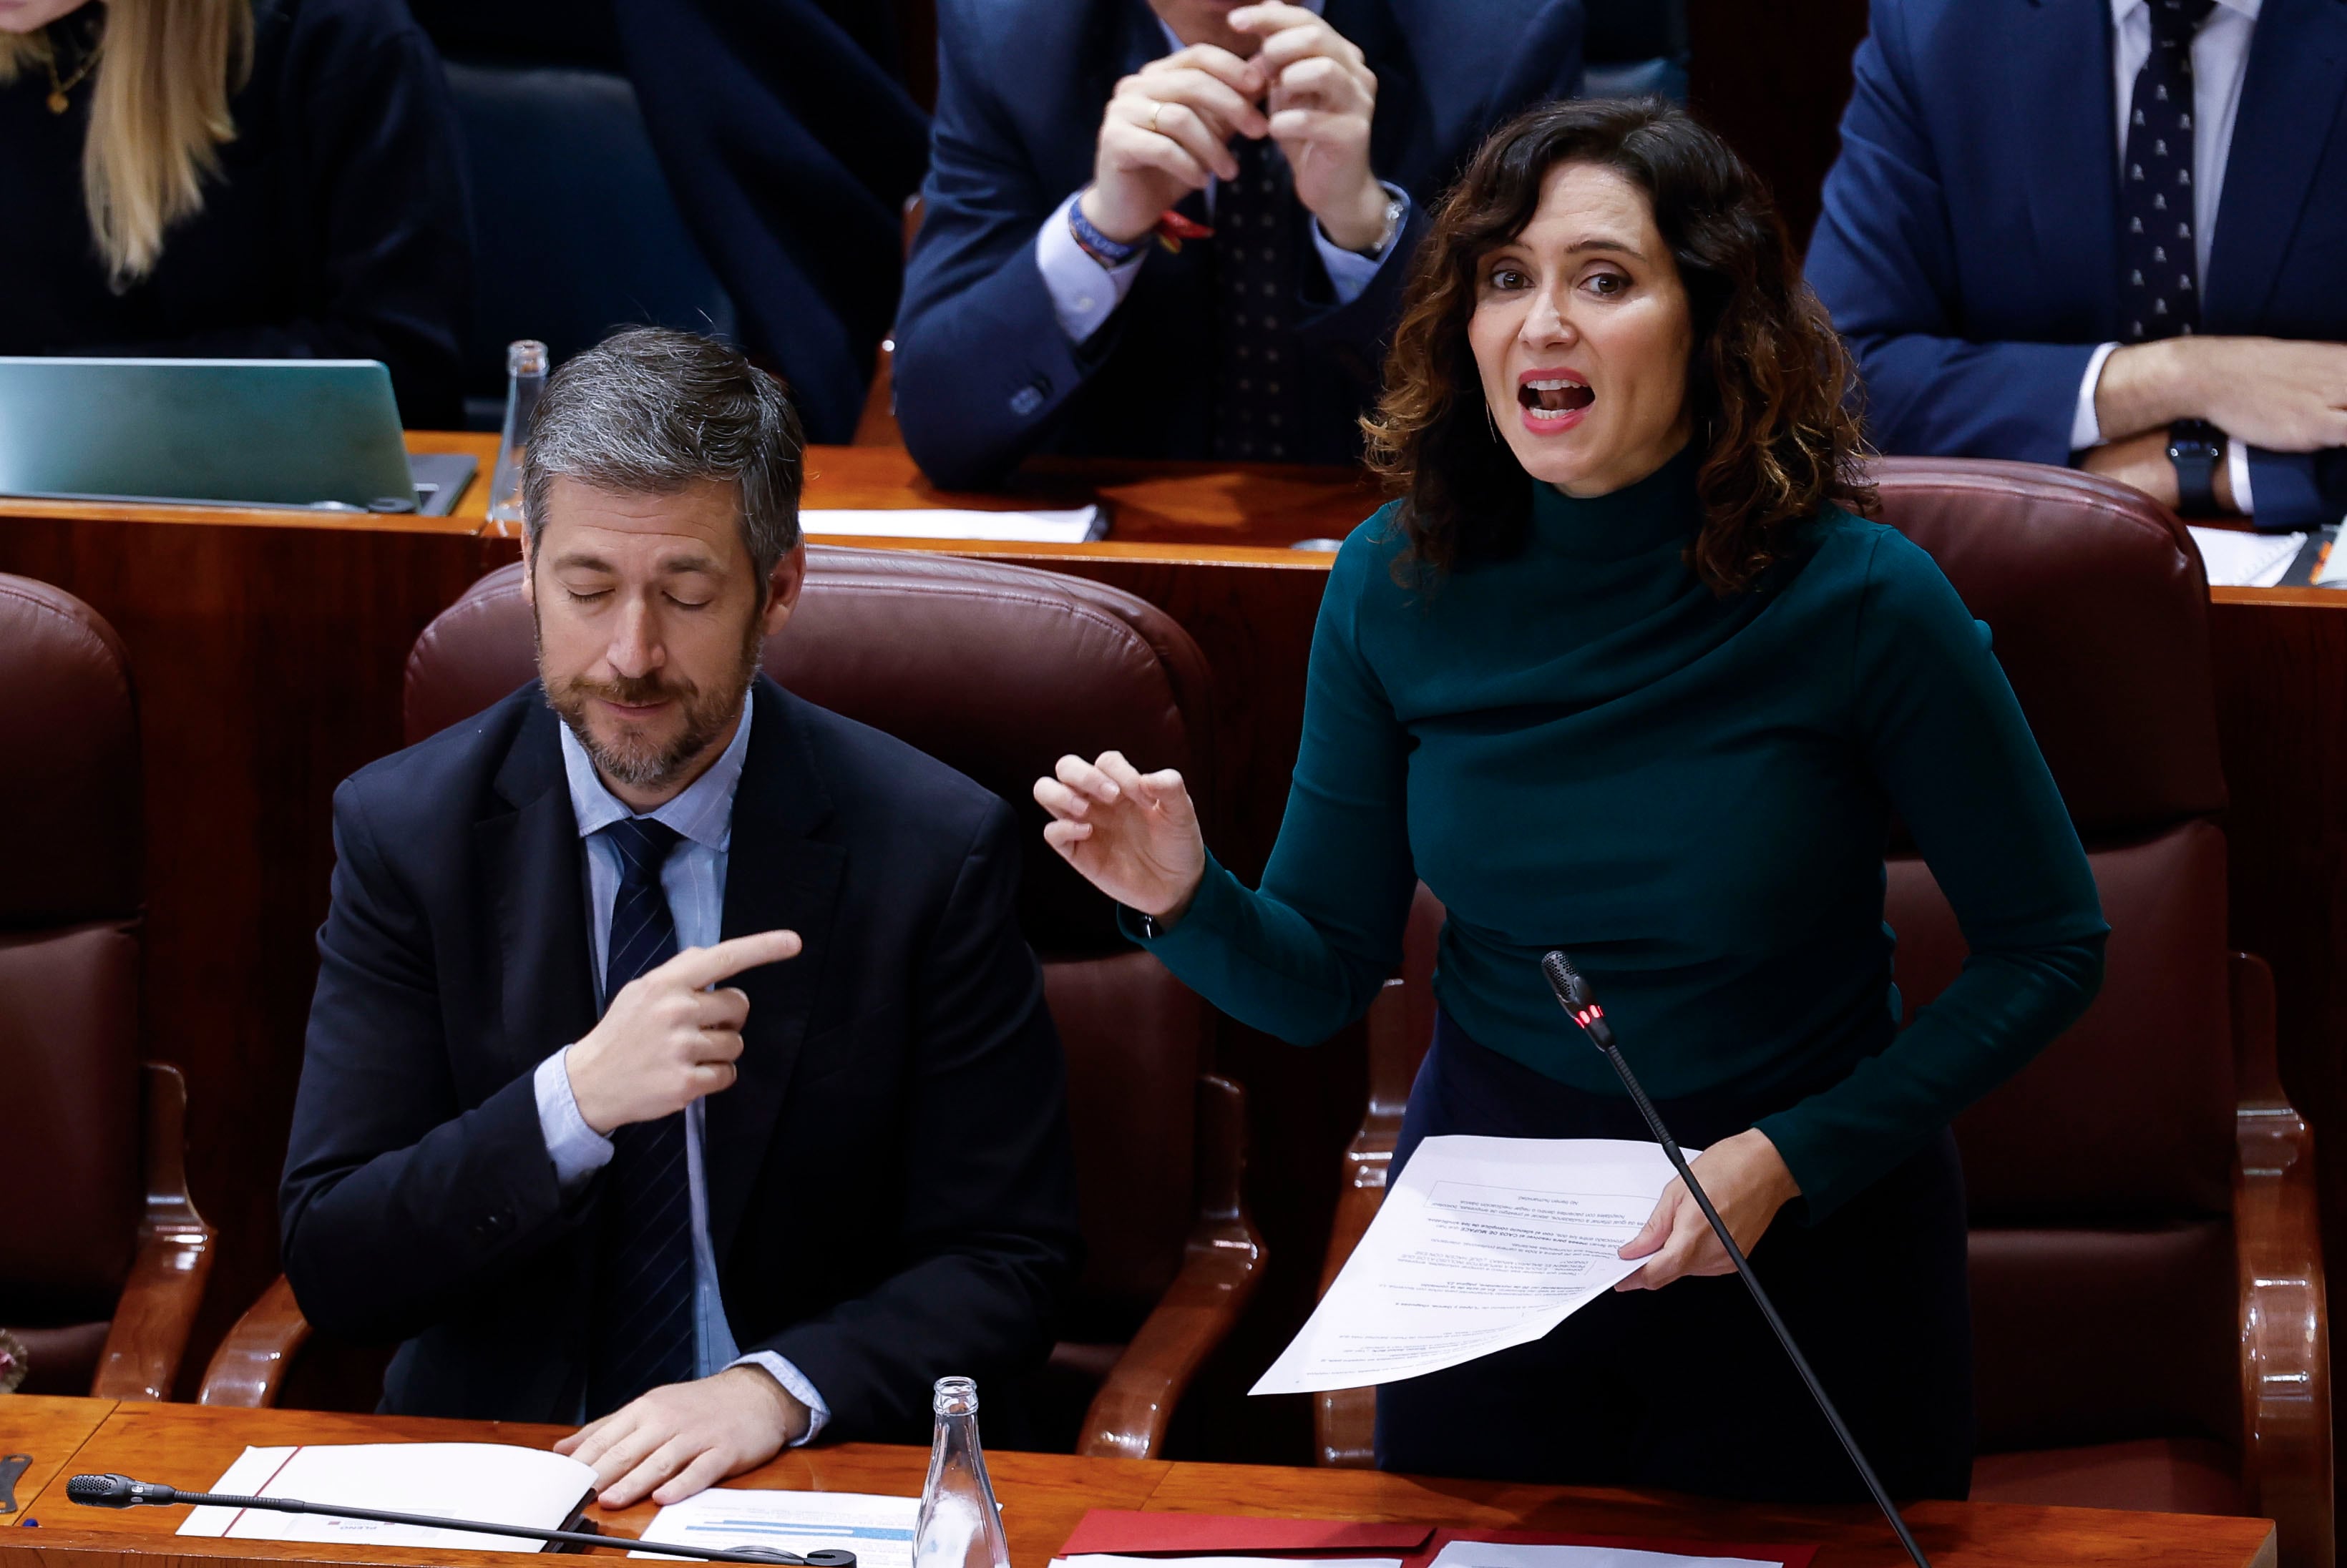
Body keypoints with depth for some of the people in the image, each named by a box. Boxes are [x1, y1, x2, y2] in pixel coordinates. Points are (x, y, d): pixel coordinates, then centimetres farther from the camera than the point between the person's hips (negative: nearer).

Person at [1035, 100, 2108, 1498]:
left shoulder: (1857, 599, -19)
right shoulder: (1400, 584, -10)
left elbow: (2050, 946, -10)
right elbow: (1322, 978, -1)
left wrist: (1786, 1159, -19)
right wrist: (1186, 898, -23)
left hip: (1806, 1252, -2)